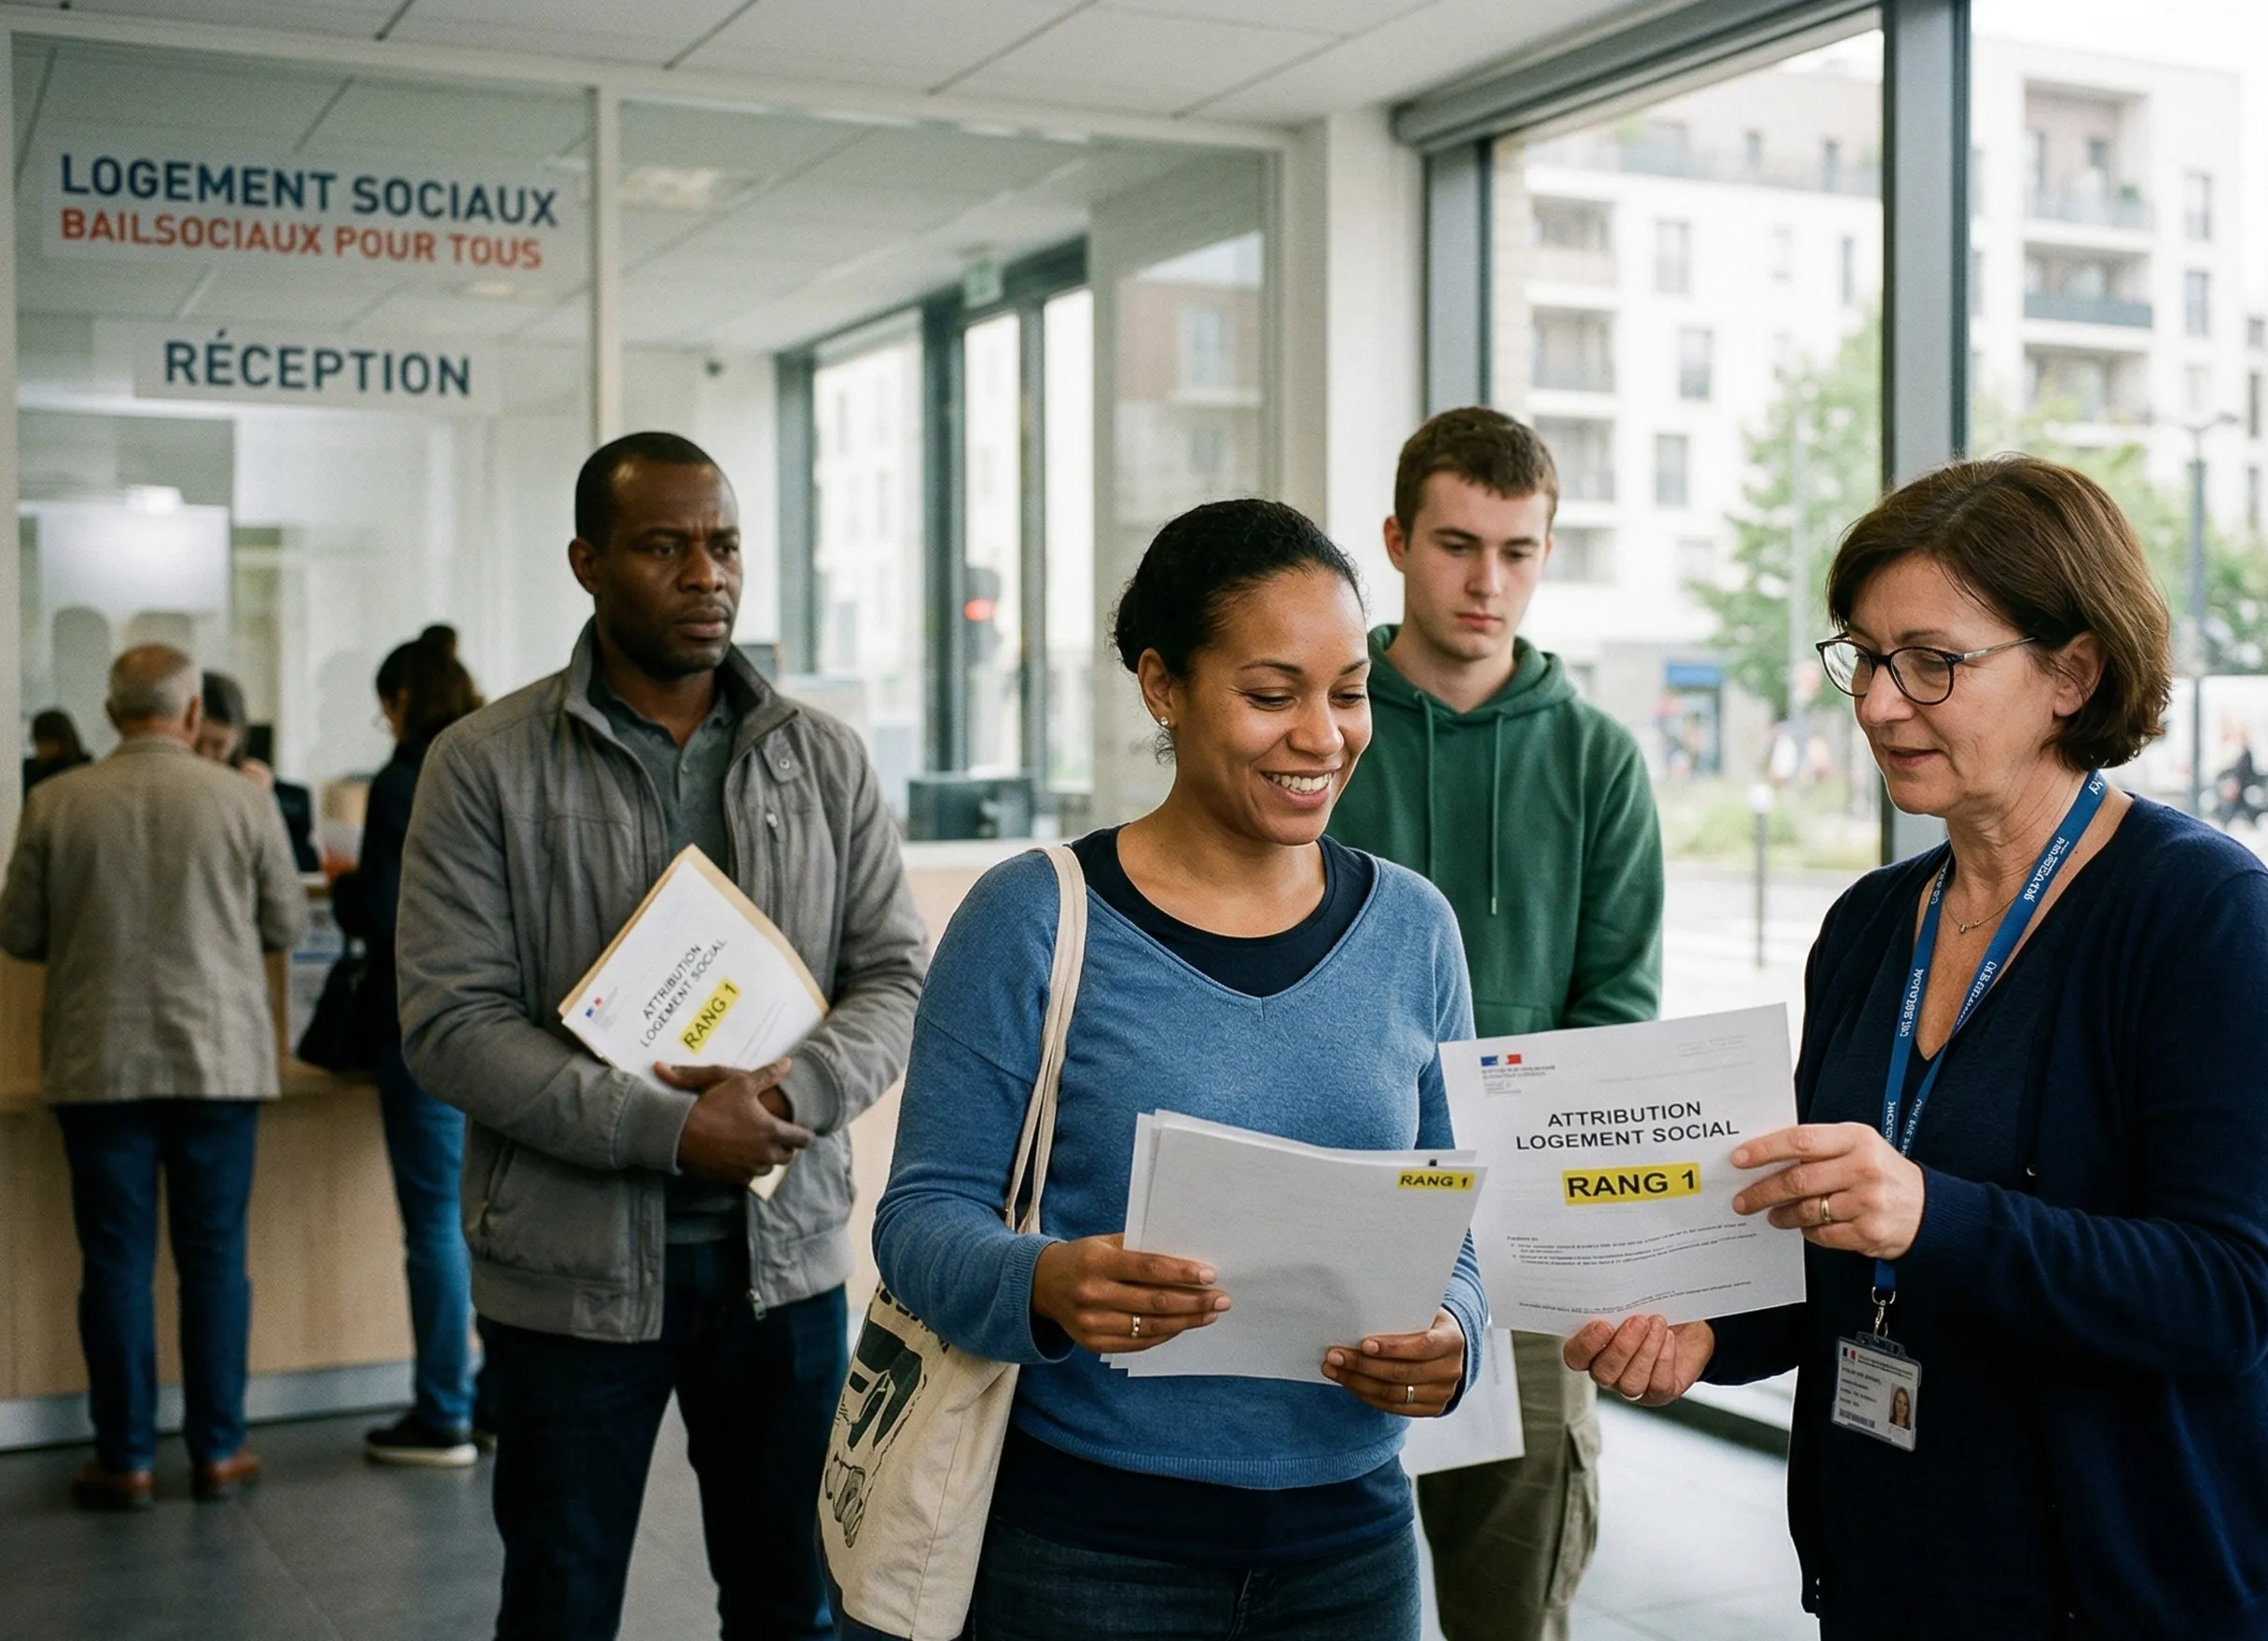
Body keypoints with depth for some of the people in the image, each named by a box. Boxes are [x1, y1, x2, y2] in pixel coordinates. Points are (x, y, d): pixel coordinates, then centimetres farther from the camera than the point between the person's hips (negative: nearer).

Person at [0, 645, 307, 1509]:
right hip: (219, 1059, 0)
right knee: (214, 1258, 8)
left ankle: (125, 1459, 13)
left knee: (115, 1261, 7)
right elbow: (286, 924, 3)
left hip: (100, 1064, 0)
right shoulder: (244, 801, -6)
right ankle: (217, 1452, 14)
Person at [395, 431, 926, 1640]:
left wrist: (794, 1091, -18)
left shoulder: (824, 759, 5)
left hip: (783, 1254, 2)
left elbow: (894, 976, 3)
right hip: (570, 1267, -2)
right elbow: (451, 1021, -11)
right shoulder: (486, 763, -5)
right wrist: (667, 1128, -21)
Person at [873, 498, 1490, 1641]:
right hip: (1087, 1544, -3)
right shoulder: (1033, 920, -10)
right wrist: (1047, 1286, -28)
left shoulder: (1411, 928, 2)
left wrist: (1448, 1330, -13)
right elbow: (923, 1214, -9)